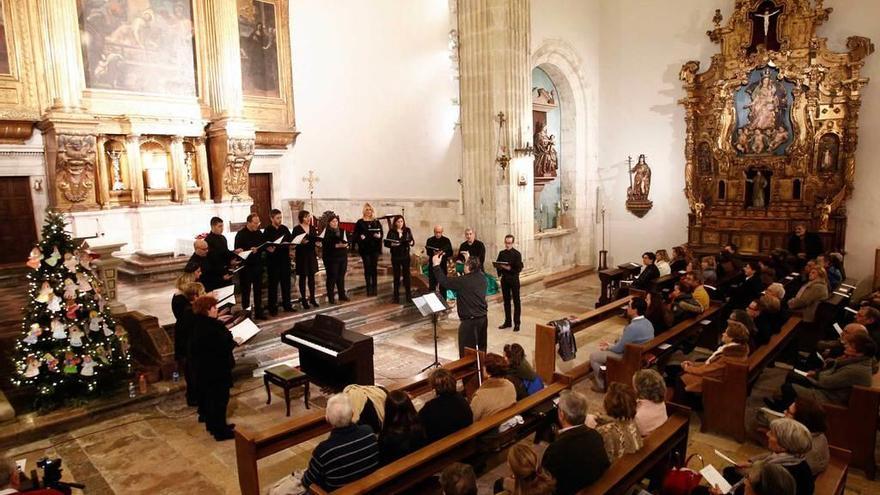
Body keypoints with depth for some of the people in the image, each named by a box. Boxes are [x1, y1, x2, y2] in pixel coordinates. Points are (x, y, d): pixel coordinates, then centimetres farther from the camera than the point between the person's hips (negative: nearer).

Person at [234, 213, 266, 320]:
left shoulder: (259, 233, 8)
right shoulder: (241, 234, -9)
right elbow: (237, 251, -14)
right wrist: (250, 251, -26)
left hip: (258, 265, 5)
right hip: (246, 266, -5)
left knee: (258, 290, 10)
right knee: (246, 291, 4)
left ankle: (258, 312, 19)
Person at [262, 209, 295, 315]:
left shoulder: (284, 228, 7)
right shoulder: (267, 231, -7)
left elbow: (291, 240, 10)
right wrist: (269, 249, -31)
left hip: (285, 259, 5)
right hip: (273, 261, -5)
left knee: (286, 283, 11)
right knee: (273, 284, 4)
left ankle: (287, 305, 23)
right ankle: (272, 308, 12)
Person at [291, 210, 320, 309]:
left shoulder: (312, 228, 9)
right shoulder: (297, 229, -7)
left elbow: (316, 239, 10)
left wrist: (317, 240, -11)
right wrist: (301, 242, -26)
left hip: (311, 254, 5)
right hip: (301, 255, -4)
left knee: (311, 276, 8)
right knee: (303, 277, 3)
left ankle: (312, 298, 17)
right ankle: (303, 299, 11)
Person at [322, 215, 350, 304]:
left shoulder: (342, 231, 12)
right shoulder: (326, 232, -7)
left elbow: (347, 241, 15)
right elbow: (325, 245, -16)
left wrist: (345, 244, -8)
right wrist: (336, 246, -23)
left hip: (343, 256, 6)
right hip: (331, 258, -6)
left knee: (341, 276, 11)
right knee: (332, 277, -3)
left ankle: (342, 295, 21)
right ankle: (331, 297, 3)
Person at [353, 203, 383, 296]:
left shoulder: (376, 222, 7)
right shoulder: (360, 222, 1)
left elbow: (382, 233, 9)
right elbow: (355, 235, 0)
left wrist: (379, 235, -12)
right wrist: (360, 237, -20)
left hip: (375, 248, 1)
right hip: (365, 249, -1)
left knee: (374, 268, 3)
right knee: (367, 268, 2)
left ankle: (375, 288, 9)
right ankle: (369, 288, 7)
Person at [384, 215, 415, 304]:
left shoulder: (407, 230, 1)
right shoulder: (391, 232, -3)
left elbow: (412, 240, 7)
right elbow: (386, 243, -3)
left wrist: (412, 242, -16)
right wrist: (392, 244, -22)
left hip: (406, 256, 1)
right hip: (395, 257, -1)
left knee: (406, 275, 3)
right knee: (396, 276, 5)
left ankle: (409, 296, 12)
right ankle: (396, 297, 13)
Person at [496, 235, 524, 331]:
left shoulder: (517, 254, -8)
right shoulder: (501, 253, 6)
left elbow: (519, 268, -13)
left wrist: (509, 268, -25)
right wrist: (500, 267, -11)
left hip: (514, 279, -5)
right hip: (504, 279, 5)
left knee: (516, 301, 2)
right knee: (506, 301, 12)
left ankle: (517, 323, 8)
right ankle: (507, 322, 22)